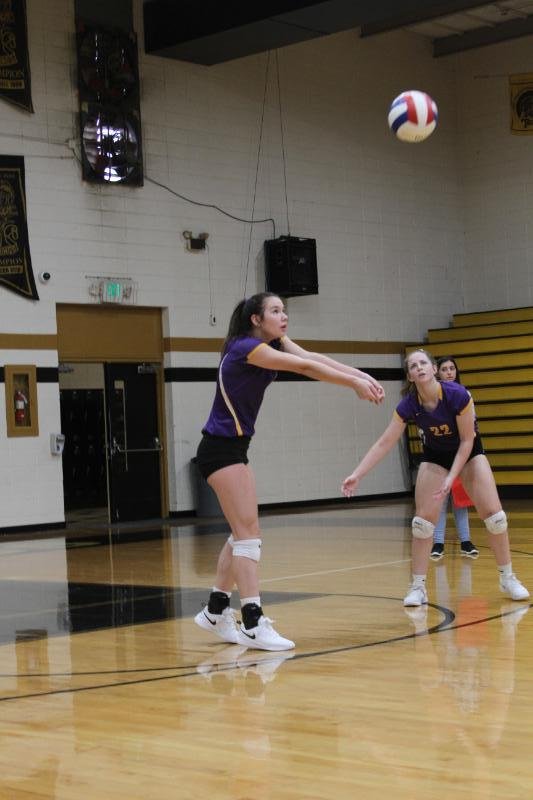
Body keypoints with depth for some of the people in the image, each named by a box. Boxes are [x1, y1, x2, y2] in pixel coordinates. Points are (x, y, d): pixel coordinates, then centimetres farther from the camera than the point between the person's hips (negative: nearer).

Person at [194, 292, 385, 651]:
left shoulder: (276, 343, 8)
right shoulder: (246, 347, -18)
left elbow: (315, 358, -6)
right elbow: (304, 367, -26)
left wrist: (362, 376, -19)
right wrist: (353, 382, -27)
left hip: (235, 448, 10)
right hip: (220, 449, -10)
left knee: (243, 533, 13)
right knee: (248, 532, -14)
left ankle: (216, 612, 23)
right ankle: (253, 624, -15)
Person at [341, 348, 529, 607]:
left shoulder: (457, 395, -30)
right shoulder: (409, 405, -23)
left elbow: (467, 440, -21)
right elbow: (384, 443, -19)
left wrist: (452, 477, -27)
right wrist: (356, 475, -25)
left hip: (468, 453, -2)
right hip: (434, 457, 2)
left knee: (493, 514, -10)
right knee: (423, 520, -8)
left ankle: (507, 578, 7)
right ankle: (418, 586, 2)